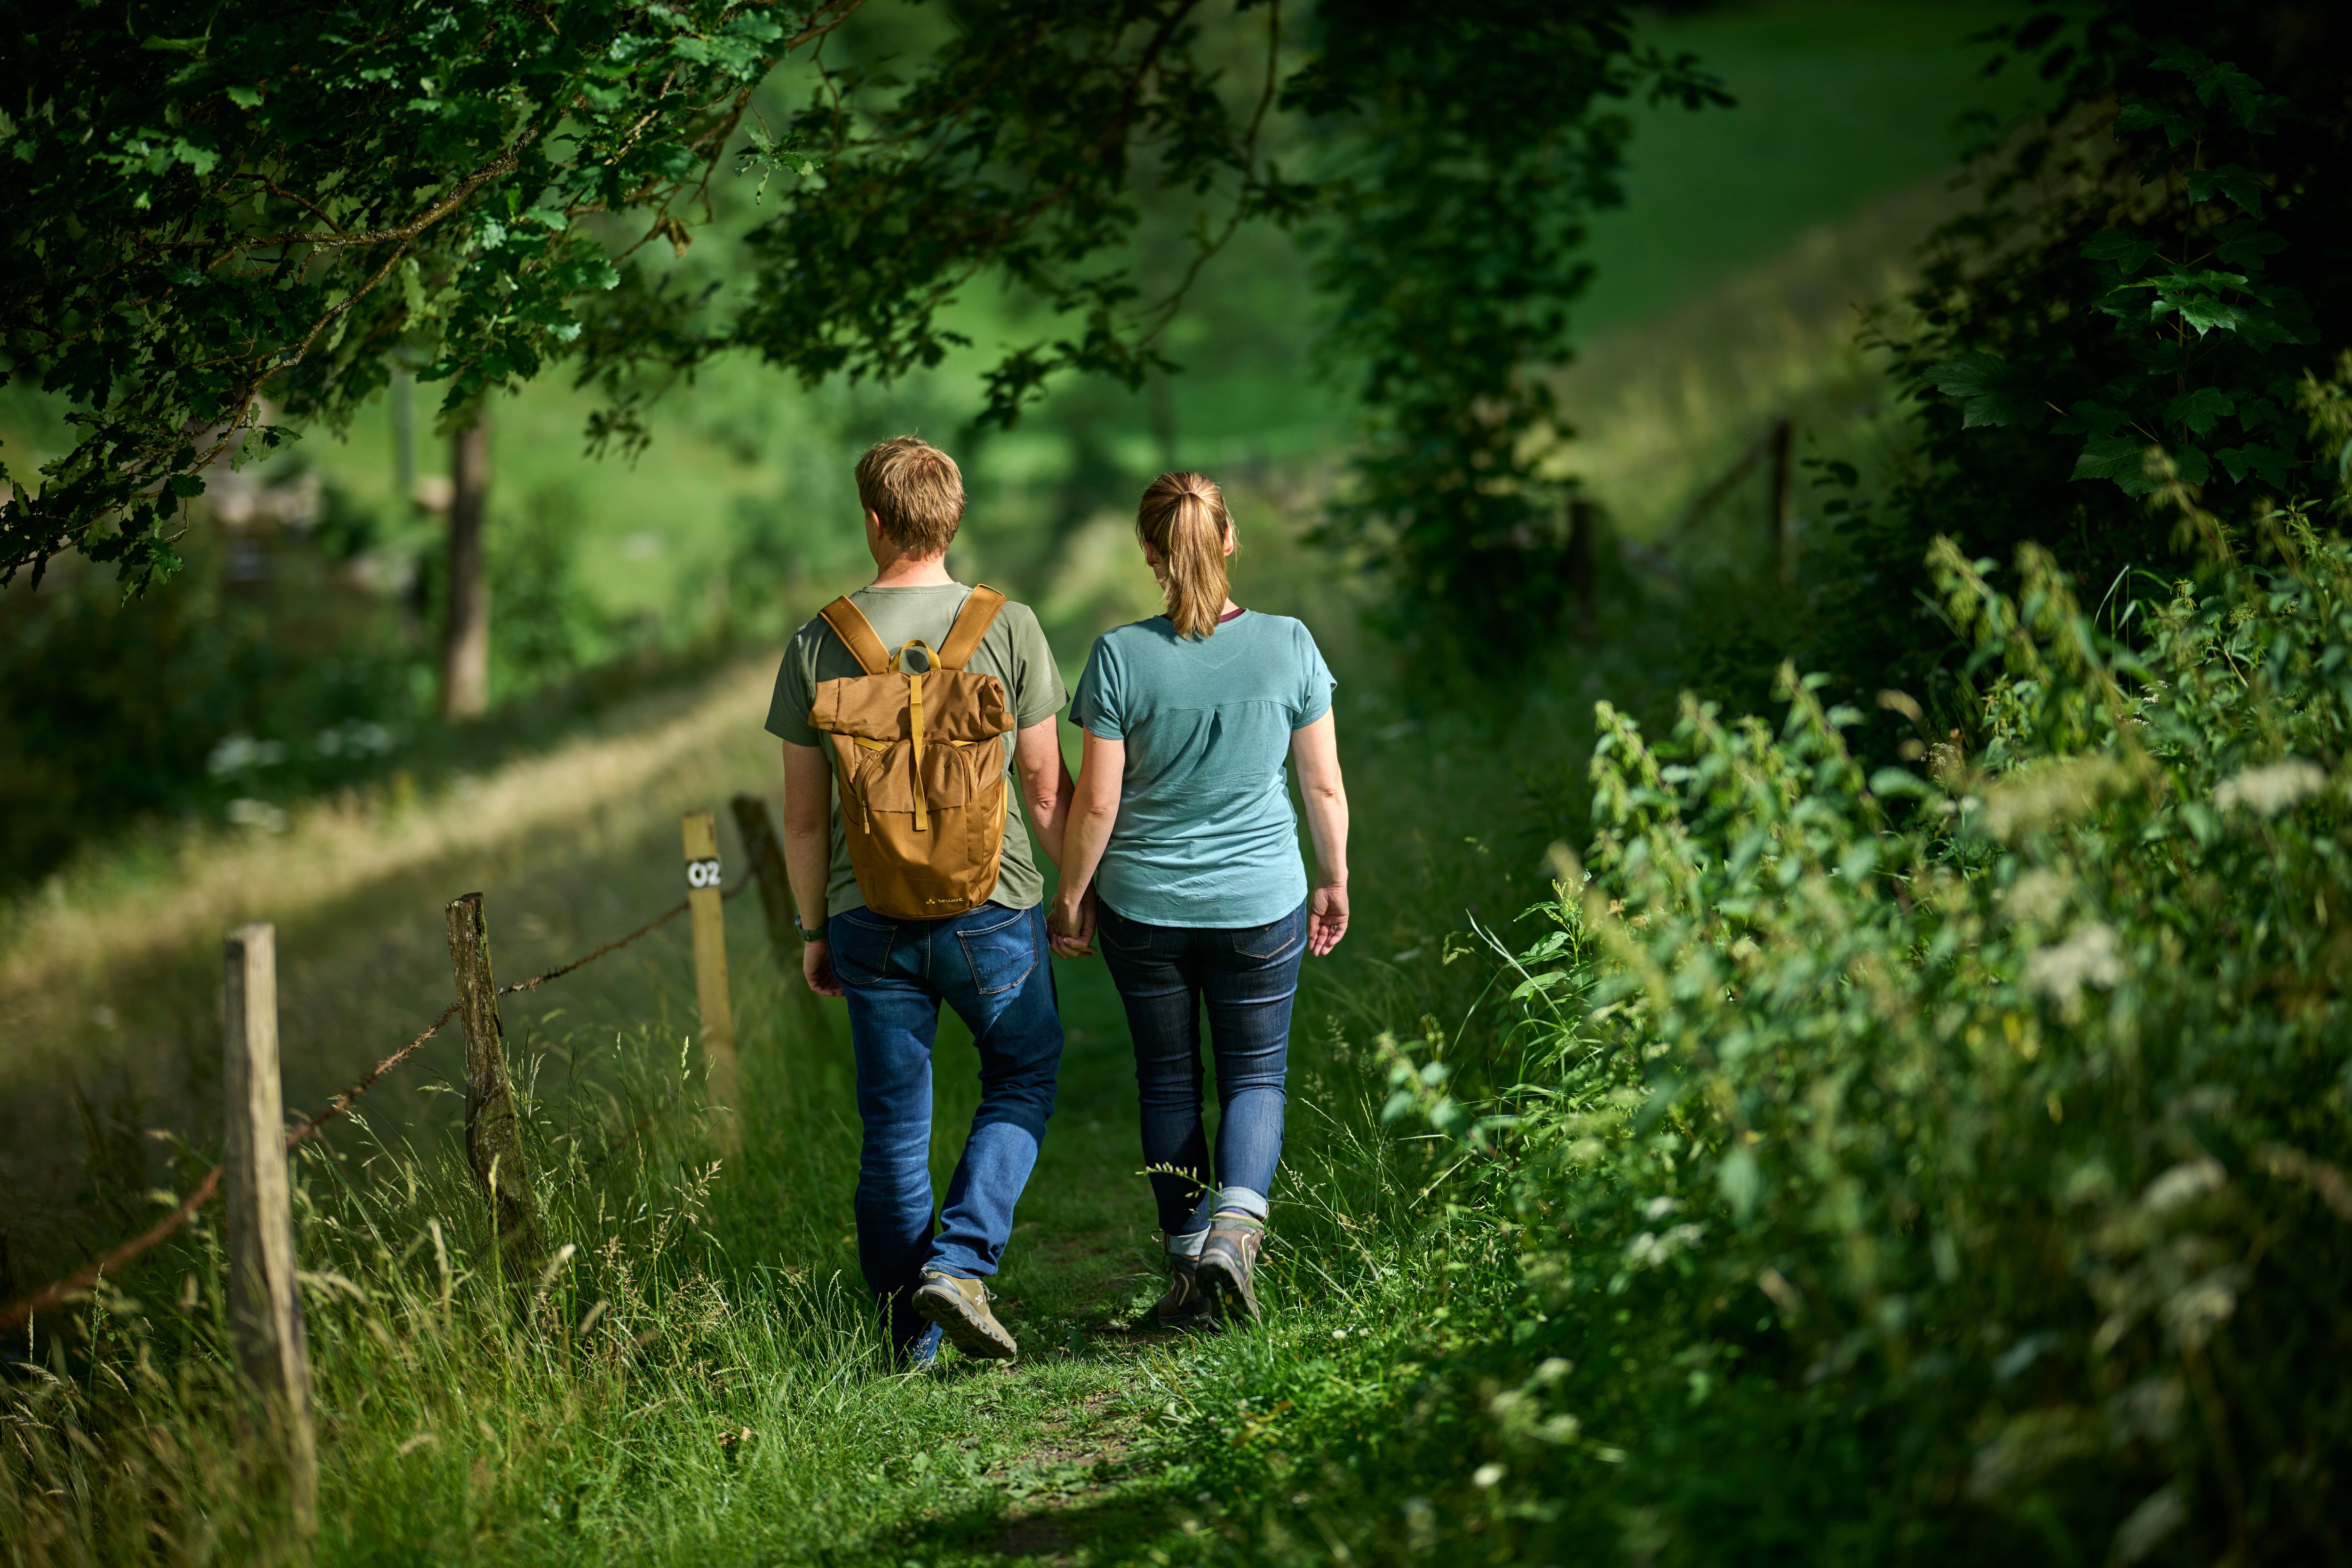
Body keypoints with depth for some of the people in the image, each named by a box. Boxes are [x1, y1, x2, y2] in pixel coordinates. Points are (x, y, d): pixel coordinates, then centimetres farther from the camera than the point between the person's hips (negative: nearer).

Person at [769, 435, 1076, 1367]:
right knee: (1024, 1078, 20)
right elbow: (1046, 787, -2)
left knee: (893, 1127, 11)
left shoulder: (817, 644, -4)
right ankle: (960, 1263, 1)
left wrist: (814, 930, 13)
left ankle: (912, 1337, 15)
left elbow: (803, 815, 1)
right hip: (991, 908, -1)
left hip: (870, 917, 1)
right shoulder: (1007, 628, -8)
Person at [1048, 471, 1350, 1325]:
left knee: (1167, 1082, 14)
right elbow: (1324, 785, -2)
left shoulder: (1119, 657, -12)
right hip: (1261, 903, 0)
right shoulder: (1289, 646, -9)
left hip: (1144, 907, 0)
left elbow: (1096, 801, -8)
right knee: (1256, 1075, 12)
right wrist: (1334, 881, 13)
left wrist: (1071, 895, 6)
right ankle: (1235, 1226, -13)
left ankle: (1190, 1266, 18)